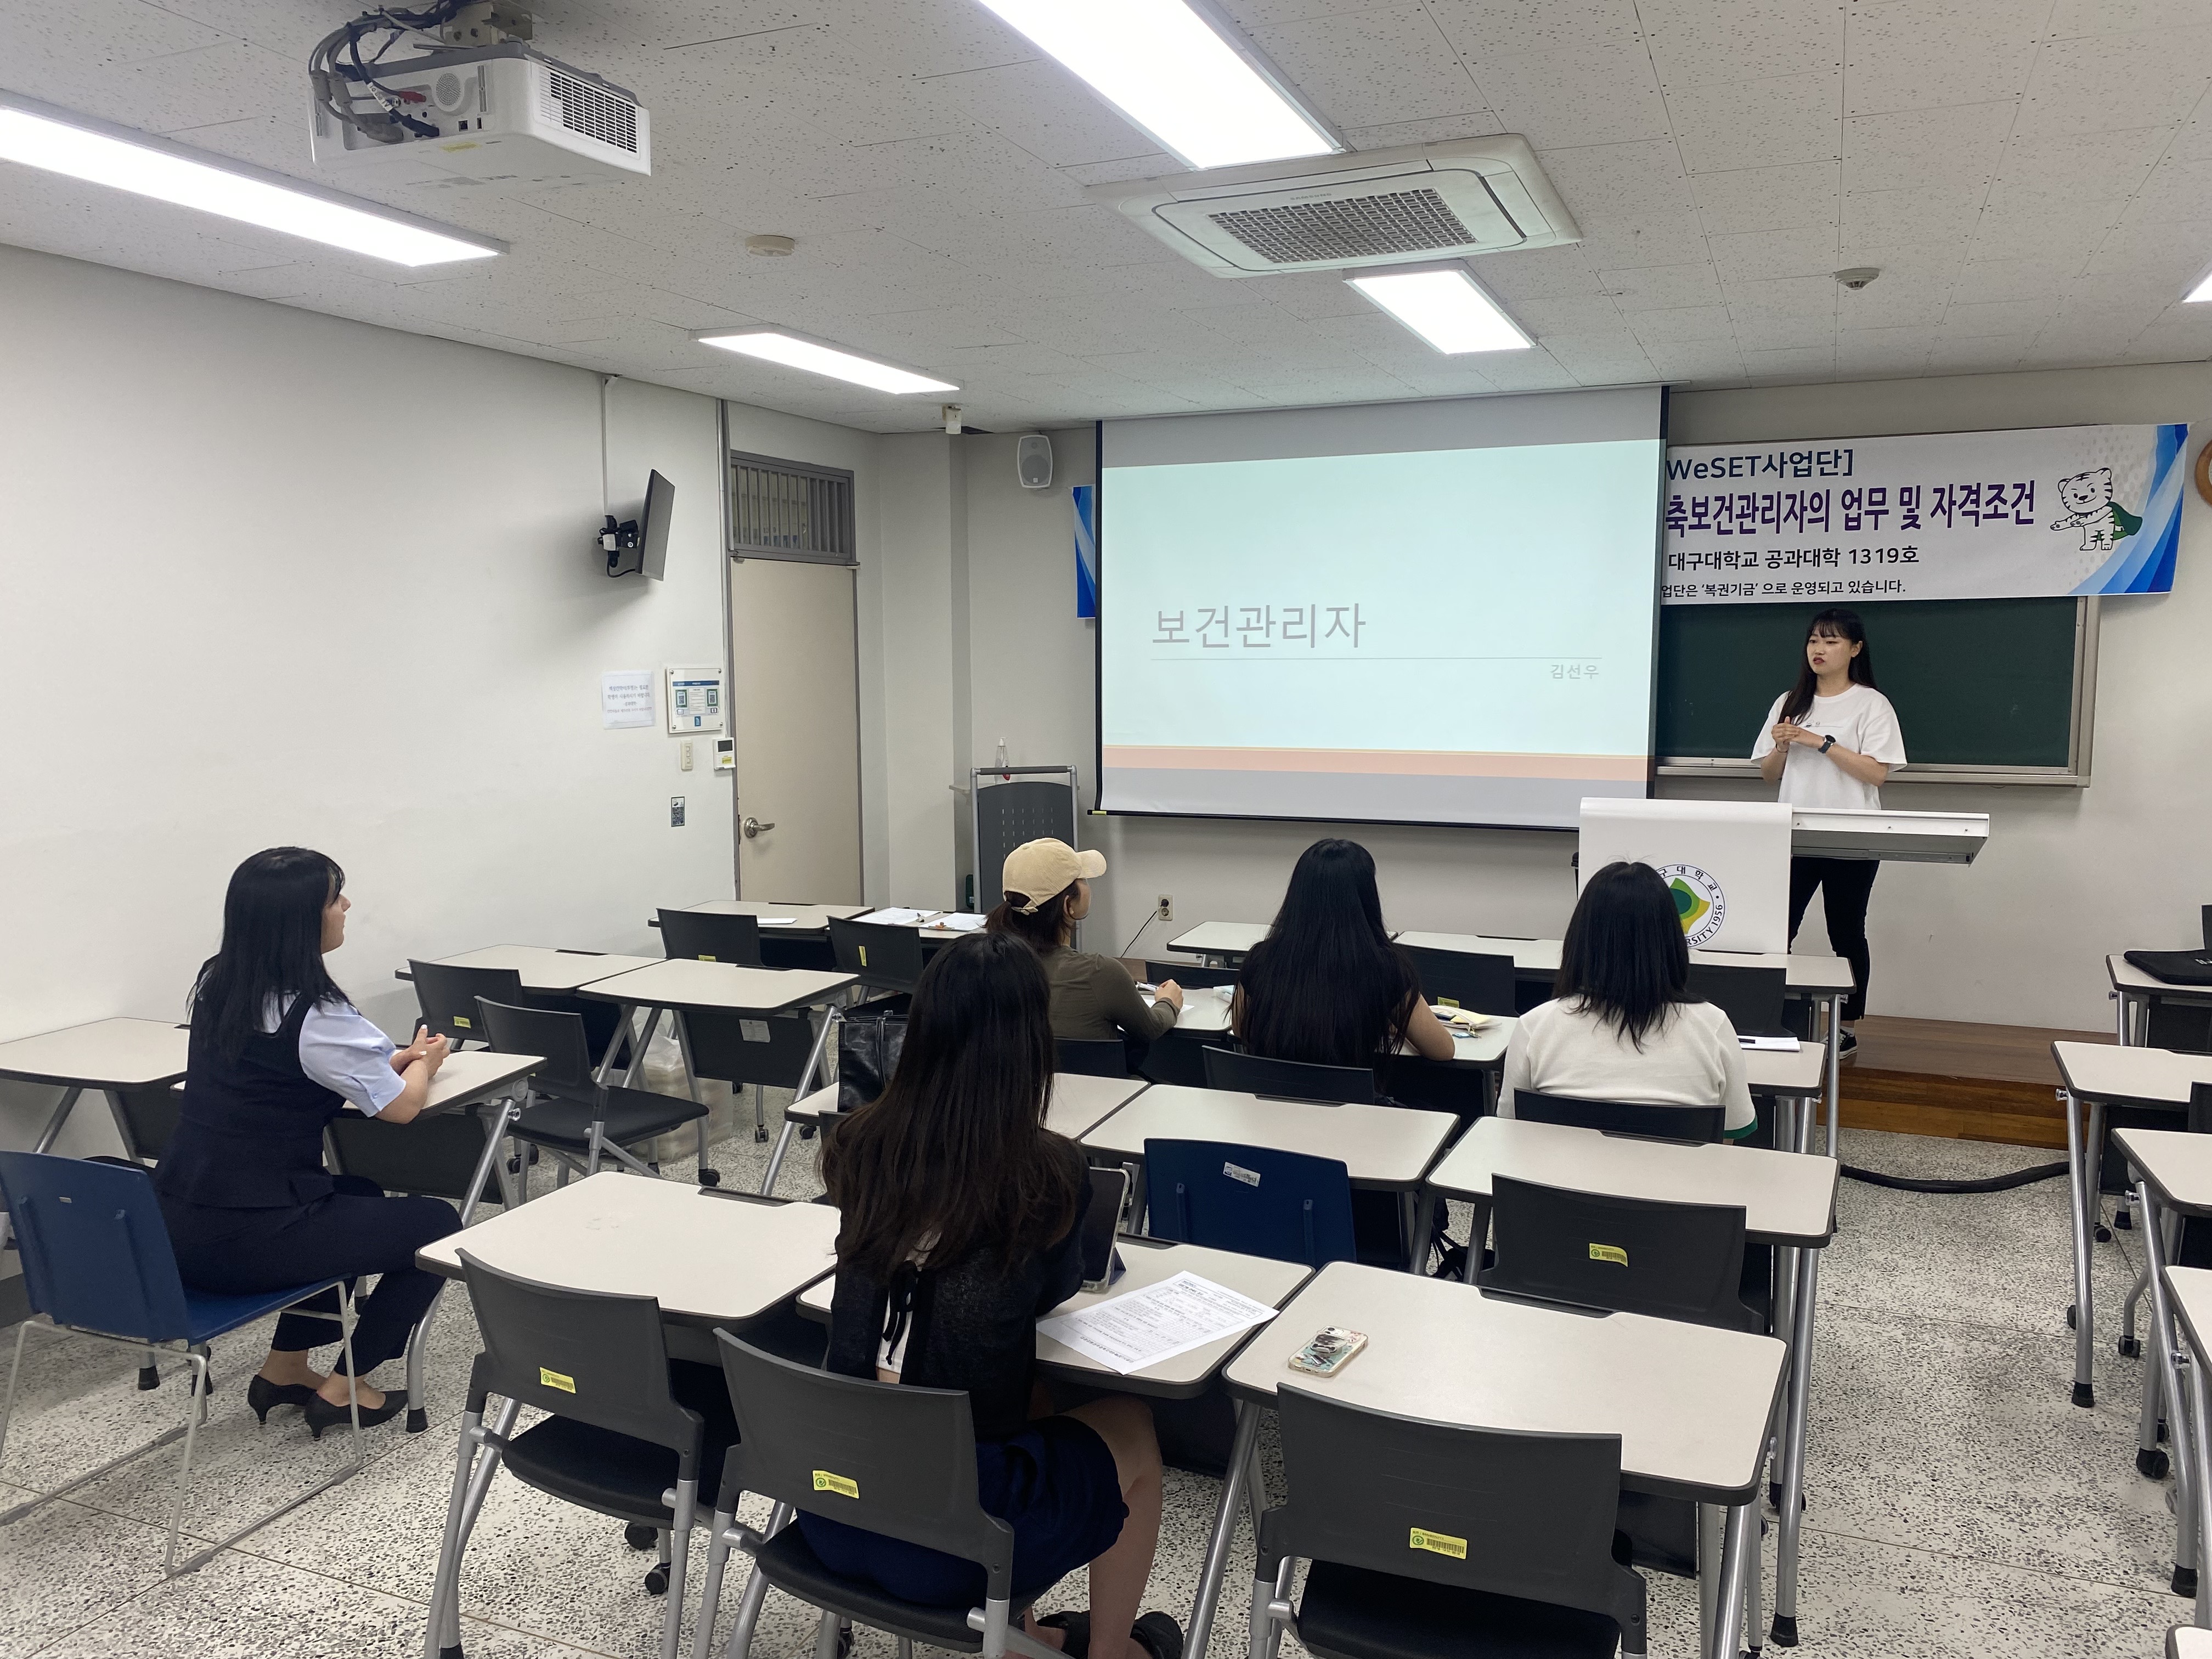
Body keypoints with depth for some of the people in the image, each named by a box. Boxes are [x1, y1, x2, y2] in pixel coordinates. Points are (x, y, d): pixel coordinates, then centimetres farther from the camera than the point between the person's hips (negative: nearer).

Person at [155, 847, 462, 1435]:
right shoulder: (314, 1017, -21)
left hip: (177, 1228, 9)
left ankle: (285, 1367, 32)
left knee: (359, 1194, 31)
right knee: (437, 1224, 8)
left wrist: (400, 1055, 17)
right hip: (243, 1242, -9)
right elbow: (400, 1105, -8)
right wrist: (426, 1063, 13)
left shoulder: (217, 985, 4)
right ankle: (345, 1388, 17)